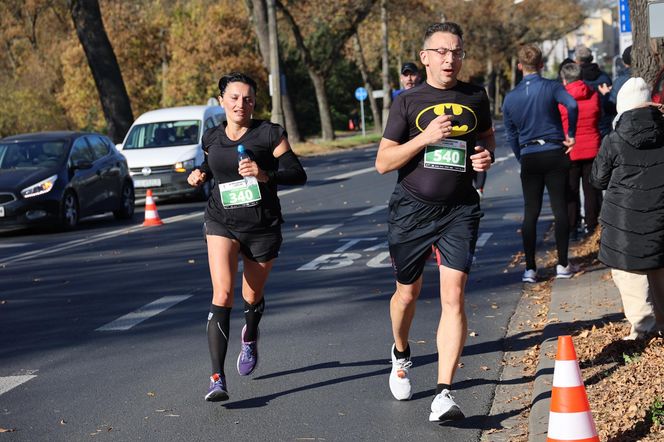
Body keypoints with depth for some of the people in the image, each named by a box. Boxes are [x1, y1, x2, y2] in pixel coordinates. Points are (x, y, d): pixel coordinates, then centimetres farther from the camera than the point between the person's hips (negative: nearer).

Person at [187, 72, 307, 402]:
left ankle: (250, 338, 53)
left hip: (263, 227, -1)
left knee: (252, 296, 15)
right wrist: (200, 175, 4)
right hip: (221, 223, 1)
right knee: (222, 293, -18)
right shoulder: (212, 138, 5)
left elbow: (298, 174, -11)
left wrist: (265, 174, -27)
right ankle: (217, 378, -21)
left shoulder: (269, 134, -7)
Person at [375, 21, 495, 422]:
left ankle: (444, 394, -15)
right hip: (412, 209, 0)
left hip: (459, 210, 0)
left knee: (453, 296, -13)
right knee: (408, 292, 13)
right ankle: (401, 355, 45)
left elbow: (487, 135, 24)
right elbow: (383, 162, -3)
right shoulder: (408, 102, -1)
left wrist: (487, 155, 1)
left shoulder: (475, 98, 6)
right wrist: (425, 138, -17)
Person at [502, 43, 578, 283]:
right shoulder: (551, 87, -4)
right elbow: (572, 105, -23)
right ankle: (562, 265, 6)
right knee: (560, 209, 4)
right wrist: (571, 135, -10)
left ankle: (530, 268, 1)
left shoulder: (511, 98, 6)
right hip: (555, 153, -2)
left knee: (530, 213, 5)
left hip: (529, 158, 2)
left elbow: (511, 135, 11)